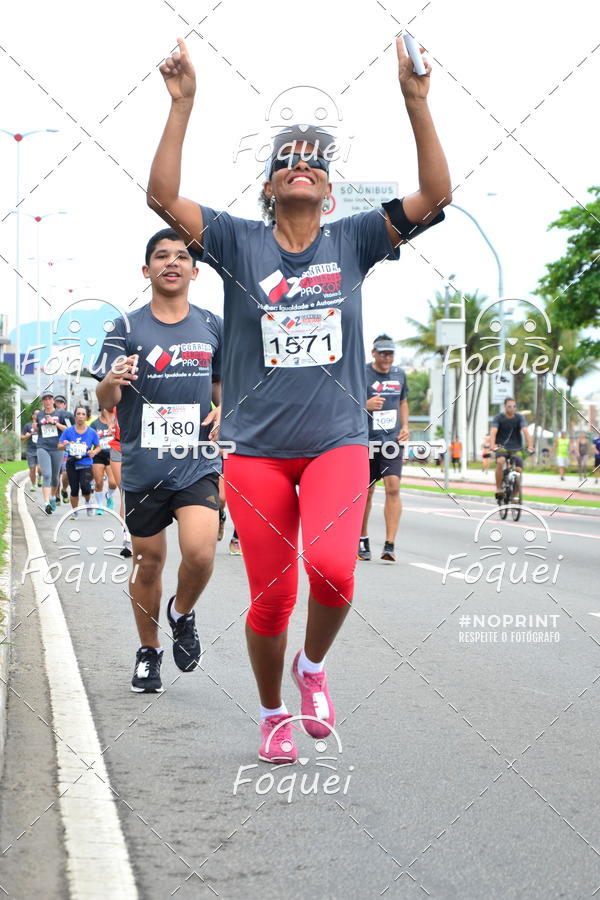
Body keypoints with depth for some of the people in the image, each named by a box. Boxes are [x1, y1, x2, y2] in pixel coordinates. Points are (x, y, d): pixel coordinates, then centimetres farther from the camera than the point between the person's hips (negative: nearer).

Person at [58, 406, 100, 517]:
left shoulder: (91, 432, -1)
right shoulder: (68, 431, -1)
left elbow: (98, 447, 10)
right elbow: (59, 446, 4)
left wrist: (94, 452, -11)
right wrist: (64, 445, -19)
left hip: (86, 463, -1)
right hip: (72, 464, 1)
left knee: (85, 486, -20)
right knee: (74, 489, 3)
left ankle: (87, 502, 12)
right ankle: (74, 511, 24)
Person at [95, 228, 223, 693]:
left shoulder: (213, 327, 6)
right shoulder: (127, 328, 0)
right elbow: (106, 402, -5)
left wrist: (224, 410, -3)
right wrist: (112, 382, -29)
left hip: (198, 463, 0)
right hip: (143, 467, 0)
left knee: (200, 553, -18)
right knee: (149, 563, 9)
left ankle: (182, 614, 14)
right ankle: (149, 651, 30)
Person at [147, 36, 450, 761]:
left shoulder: (353, 240, 6)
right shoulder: (240, 242, 3)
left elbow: (434, 196, -4)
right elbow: (162, 196, -11)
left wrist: (416, 102, -12)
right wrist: (182, 105, -16)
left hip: (337, 442, 0)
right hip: (256, 450, 0)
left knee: (331, 566, -24)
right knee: (271, 597, 3)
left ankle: (313, 666, 8)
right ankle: (272, 714, 28)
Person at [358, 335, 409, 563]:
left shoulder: (399, 374, 11)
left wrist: (405, 426, 9)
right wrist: (366, 405, -24)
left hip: (392, 441, 2)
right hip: (367, 442, -2)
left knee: (393, 488, -13)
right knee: (366, 492, 6)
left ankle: (390, 545, -14)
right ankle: (362, 540, 24)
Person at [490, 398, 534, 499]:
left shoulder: (520, 418, -5)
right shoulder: (498, 418, -8)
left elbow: (526, 432, -19)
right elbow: (493, 432, -22)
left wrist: (530, 447, -35)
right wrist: (493, 446, -41)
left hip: (516, 449, 2)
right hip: (501, 447, -2)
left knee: (519, 470, -15)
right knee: (500, 461, -33)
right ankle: (498, 489, -21)